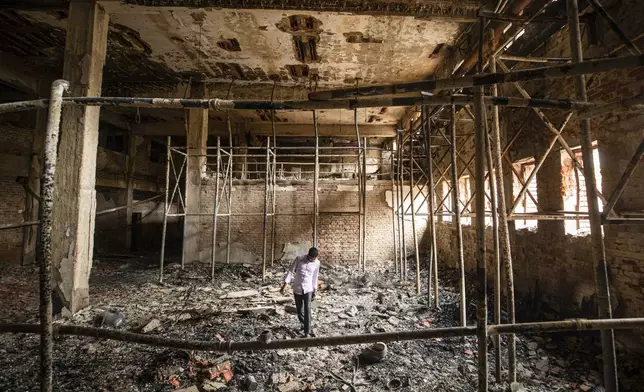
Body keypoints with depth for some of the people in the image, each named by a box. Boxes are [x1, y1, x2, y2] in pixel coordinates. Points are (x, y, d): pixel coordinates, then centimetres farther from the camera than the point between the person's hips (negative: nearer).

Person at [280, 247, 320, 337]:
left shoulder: (317, 263, -6)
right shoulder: (299, 259, -13)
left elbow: (315, 277, 6)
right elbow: (290, 271, -9)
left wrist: (314, 291, 10)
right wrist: (284, 285, -13)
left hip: (308, 289, 0)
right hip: (297, 288, 0)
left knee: (307, 310, -9)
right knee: (299, 309, 13)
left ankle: (307, 331, 0)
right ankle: (303, 325, 38)